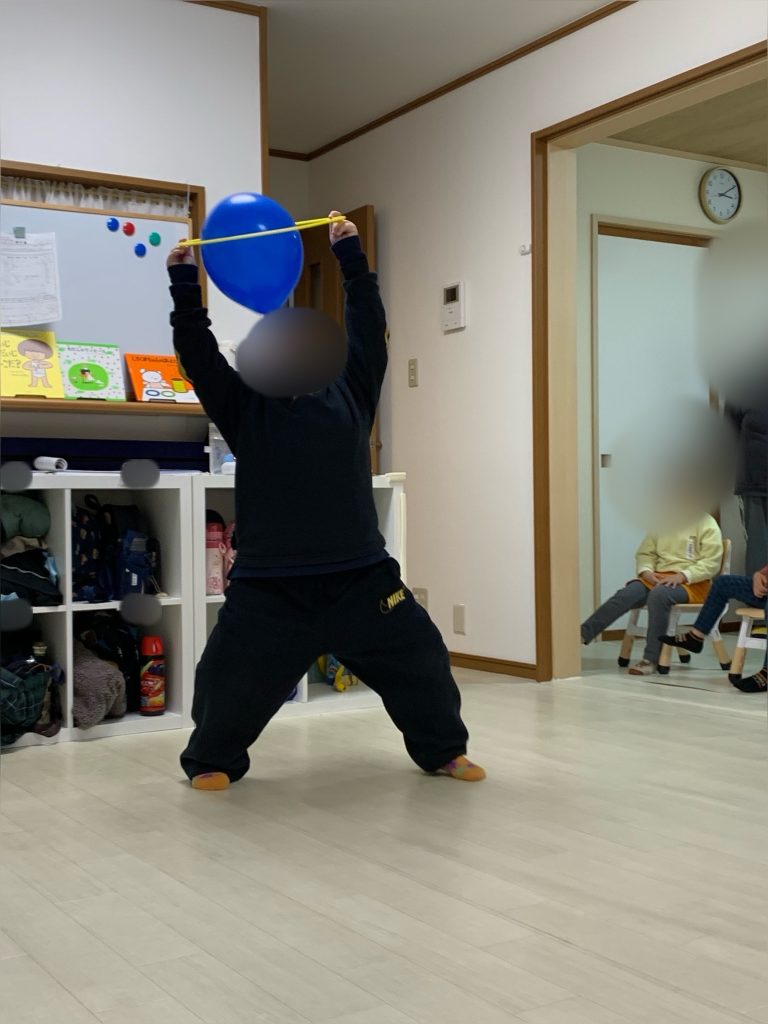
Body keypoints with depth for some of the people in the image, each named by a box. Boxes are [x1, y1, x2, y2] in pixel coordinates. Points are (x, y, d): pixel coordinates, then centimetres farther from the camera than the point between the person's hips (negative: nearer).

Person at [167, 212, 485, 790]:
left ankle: (443, 749, 33)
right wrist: (185, 285, -2)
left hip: (362, 575, 2)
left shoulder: (349, 390, 9)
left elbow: (368, 324, 11)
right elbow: (198, 354, 0)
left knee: (420, 661, 9)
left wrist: (351, 256, 14)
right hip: (269, 584, -2)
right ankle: (213, 760, 28)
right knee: (233, 678, 1)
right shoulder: (247, 404, 4)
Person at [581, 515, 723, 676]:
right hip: (659, 578, 5)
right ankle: (582, 634, -34)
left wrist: (682, 576, -21)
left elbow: (711, 562, -9)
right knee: (626, 595, -24)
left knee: (658, 594, -37)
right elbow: (645, 553, 15)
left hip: (692, 583, -5)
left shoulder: (706, 524, -1)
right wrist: (646, 572, -7)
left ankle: (651, 659, -33)